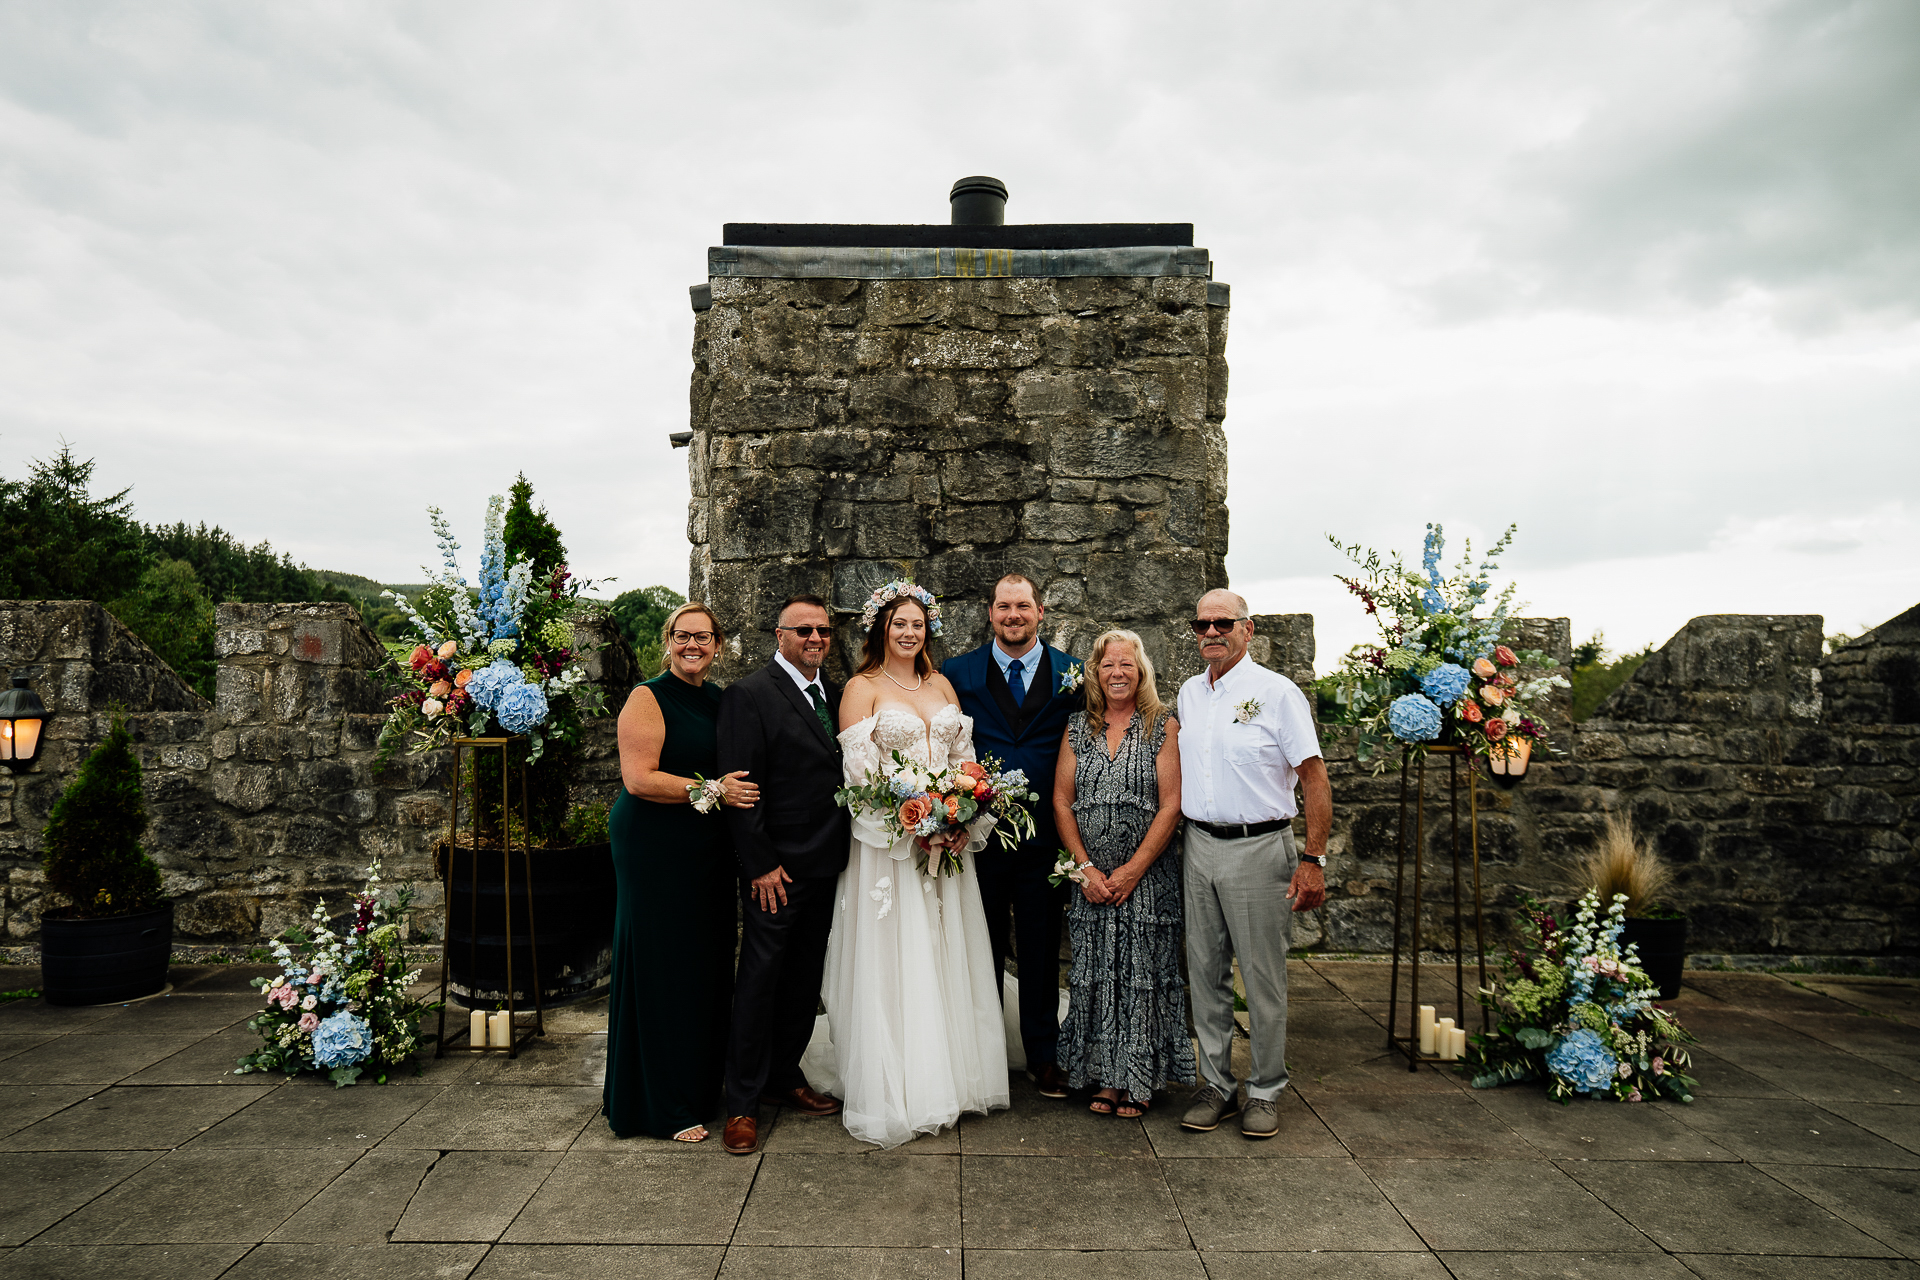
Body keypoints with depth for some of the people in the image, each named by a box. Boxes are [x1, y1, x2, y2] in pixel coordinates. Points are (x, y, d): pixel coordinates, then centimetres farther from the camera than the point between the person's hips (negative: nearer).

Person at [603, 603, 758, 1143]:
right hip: (655, 852, -7)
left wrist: (739, 790, 5)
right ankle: (662, 1105, 14)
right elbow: (638, 778, -17)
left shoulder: (720, 700, 13)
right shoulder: (647, 699, -8)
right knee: (661, 969, 1)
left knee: (708, 964, 11)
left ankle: (700, 1084, 26)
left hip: (709, 853, 7)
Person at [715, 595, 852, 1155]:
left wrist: (842, 855, 6)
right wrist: (761, 866, -16)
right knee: (759, 983, 3)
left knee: (804, 982, 16)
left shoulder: (835, 696, 11)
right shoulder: (749, 695, -10)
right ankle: (743, 1103, 16)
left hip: (825, 867, 7)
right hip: (776, 871, -7)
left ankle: (784, 1077, 32)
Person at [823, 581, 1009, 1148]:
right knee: (892, 966, 0)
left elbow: (965, 759, 11)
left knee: (947, 960, 12)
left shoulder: (942, 685, 13)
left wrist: (965, 820, -6)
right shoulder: (862, 688, -3)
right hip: (889, 841, -5)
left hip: (950, 839, 5)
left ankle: (951, 1077, 25)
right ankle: (894, 1094, 12)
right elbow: (859, 771, -11)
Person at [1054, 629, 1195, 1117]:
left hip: (1148, 874, -3)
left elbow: (1171, 805, -8)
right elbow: (1061, 801, 4)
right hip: (1091, 878, 3)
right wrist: (1086, 868, -6)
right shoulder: (1077, 728, 7)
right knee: (1096, 975, 7)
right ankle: (1107, 1079, 20)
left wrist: (1132, 870, -12)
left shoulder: (1164, 726, -2)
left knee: (1143, 975, 3)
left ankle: (1139, 1081, 17)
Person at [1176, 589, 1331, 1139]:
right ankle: (1216, 1083, 24)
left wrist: (1313, 859, -14)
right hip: (1199, 846, 5)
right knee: (1206, 972, 10)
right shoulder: (1188, 693, 11)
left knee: (1263, 977, 3)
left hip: (1258, 847, -5)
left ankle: (1265, 1091, 19)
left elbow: (1314, 777, -9)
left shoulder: (1277, 692, -7)